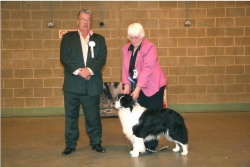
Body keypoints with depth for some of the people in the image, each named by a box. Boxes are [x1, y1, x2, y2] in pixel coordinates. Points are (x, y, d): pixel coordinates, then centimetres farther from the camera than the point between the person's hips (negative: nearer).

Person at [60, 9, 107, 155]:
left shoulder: (99, 39, 12)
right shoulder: (68, 38, 9)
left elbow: (102, 59, 0)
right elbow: (64, 58, -3)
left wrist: (89, 70, -16)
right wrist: (78, 71, -16)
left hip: (92, 84, 0)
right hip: (72, 84, 0)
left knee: (93, 116, 6)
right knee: (71, 116, 5)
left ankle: (96, 142, 21)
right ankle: (70, 144, 17)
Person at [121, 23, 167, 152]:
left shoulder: (149, 48, -13)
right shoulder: (126, 49, 7)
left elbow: (147, 69, -20)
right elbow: (125, 68, 5)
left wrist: (137, 89, -24)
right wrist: (127, 85, -7)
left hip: (152, 86, -5)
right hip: (137, 87, 6)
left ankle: (151, 145, 6)